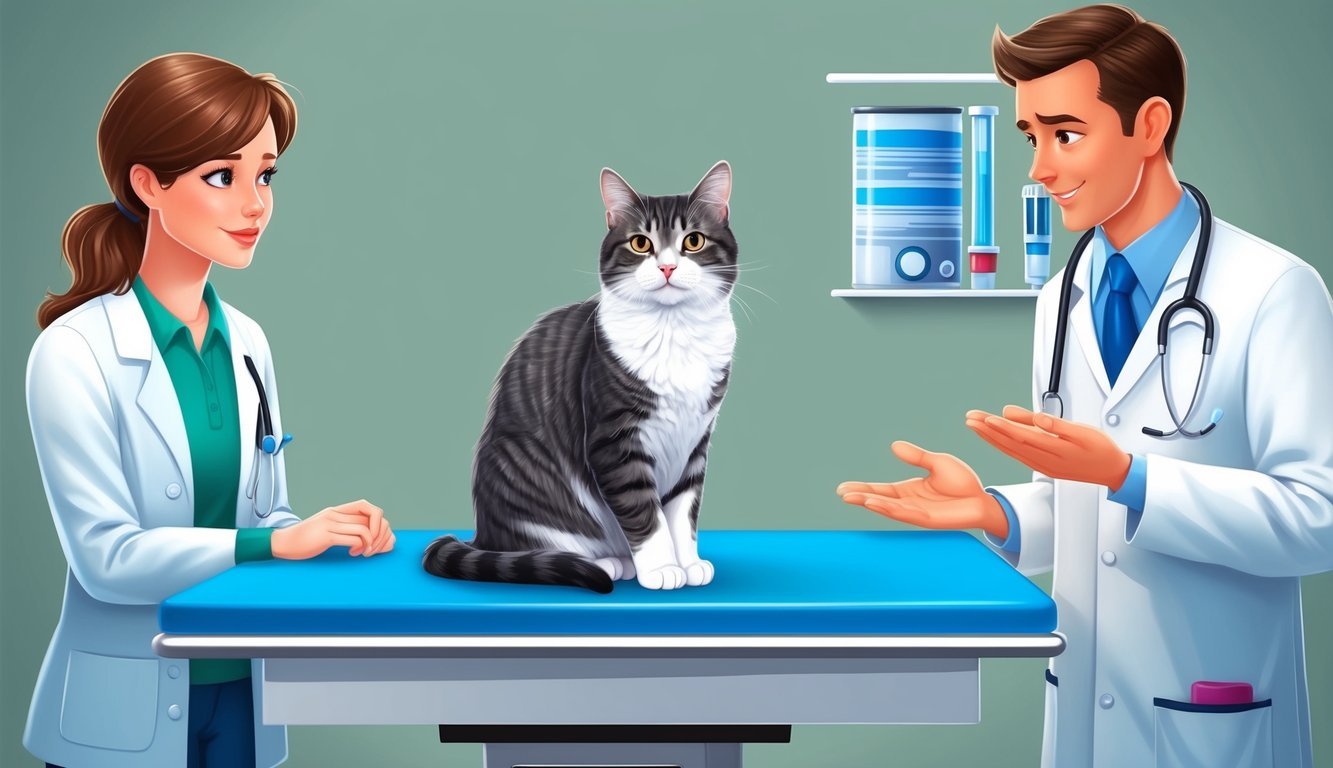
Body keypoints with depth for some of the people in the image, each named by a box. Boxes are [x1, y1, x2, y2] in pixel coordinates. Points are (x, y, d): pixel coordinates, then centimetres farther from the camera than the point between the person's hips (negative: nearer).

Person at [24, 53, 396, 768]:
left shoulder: (246, 343, 3)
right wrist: (276, 542, -24)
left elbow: (264, 512, 8)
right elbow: (106, 554, -19)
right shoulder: (75, 353, -14)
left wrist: (336, 534, -11)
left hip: (241, 691, 5)